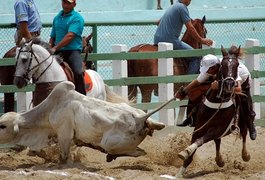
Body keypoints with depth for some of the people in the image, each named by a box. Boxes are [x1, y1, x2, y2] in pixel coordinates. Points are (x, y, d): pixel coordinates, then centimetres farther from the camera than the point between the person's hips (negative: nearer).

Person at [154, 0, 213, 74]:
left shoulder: (173, 6, 19)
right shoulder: (182, 7, -9)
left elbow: (159, 22, 33)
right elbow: (190, 28, -12)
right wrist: (201, 40, -1)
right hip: (171, 40, -10)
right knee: (195, 57, -2)